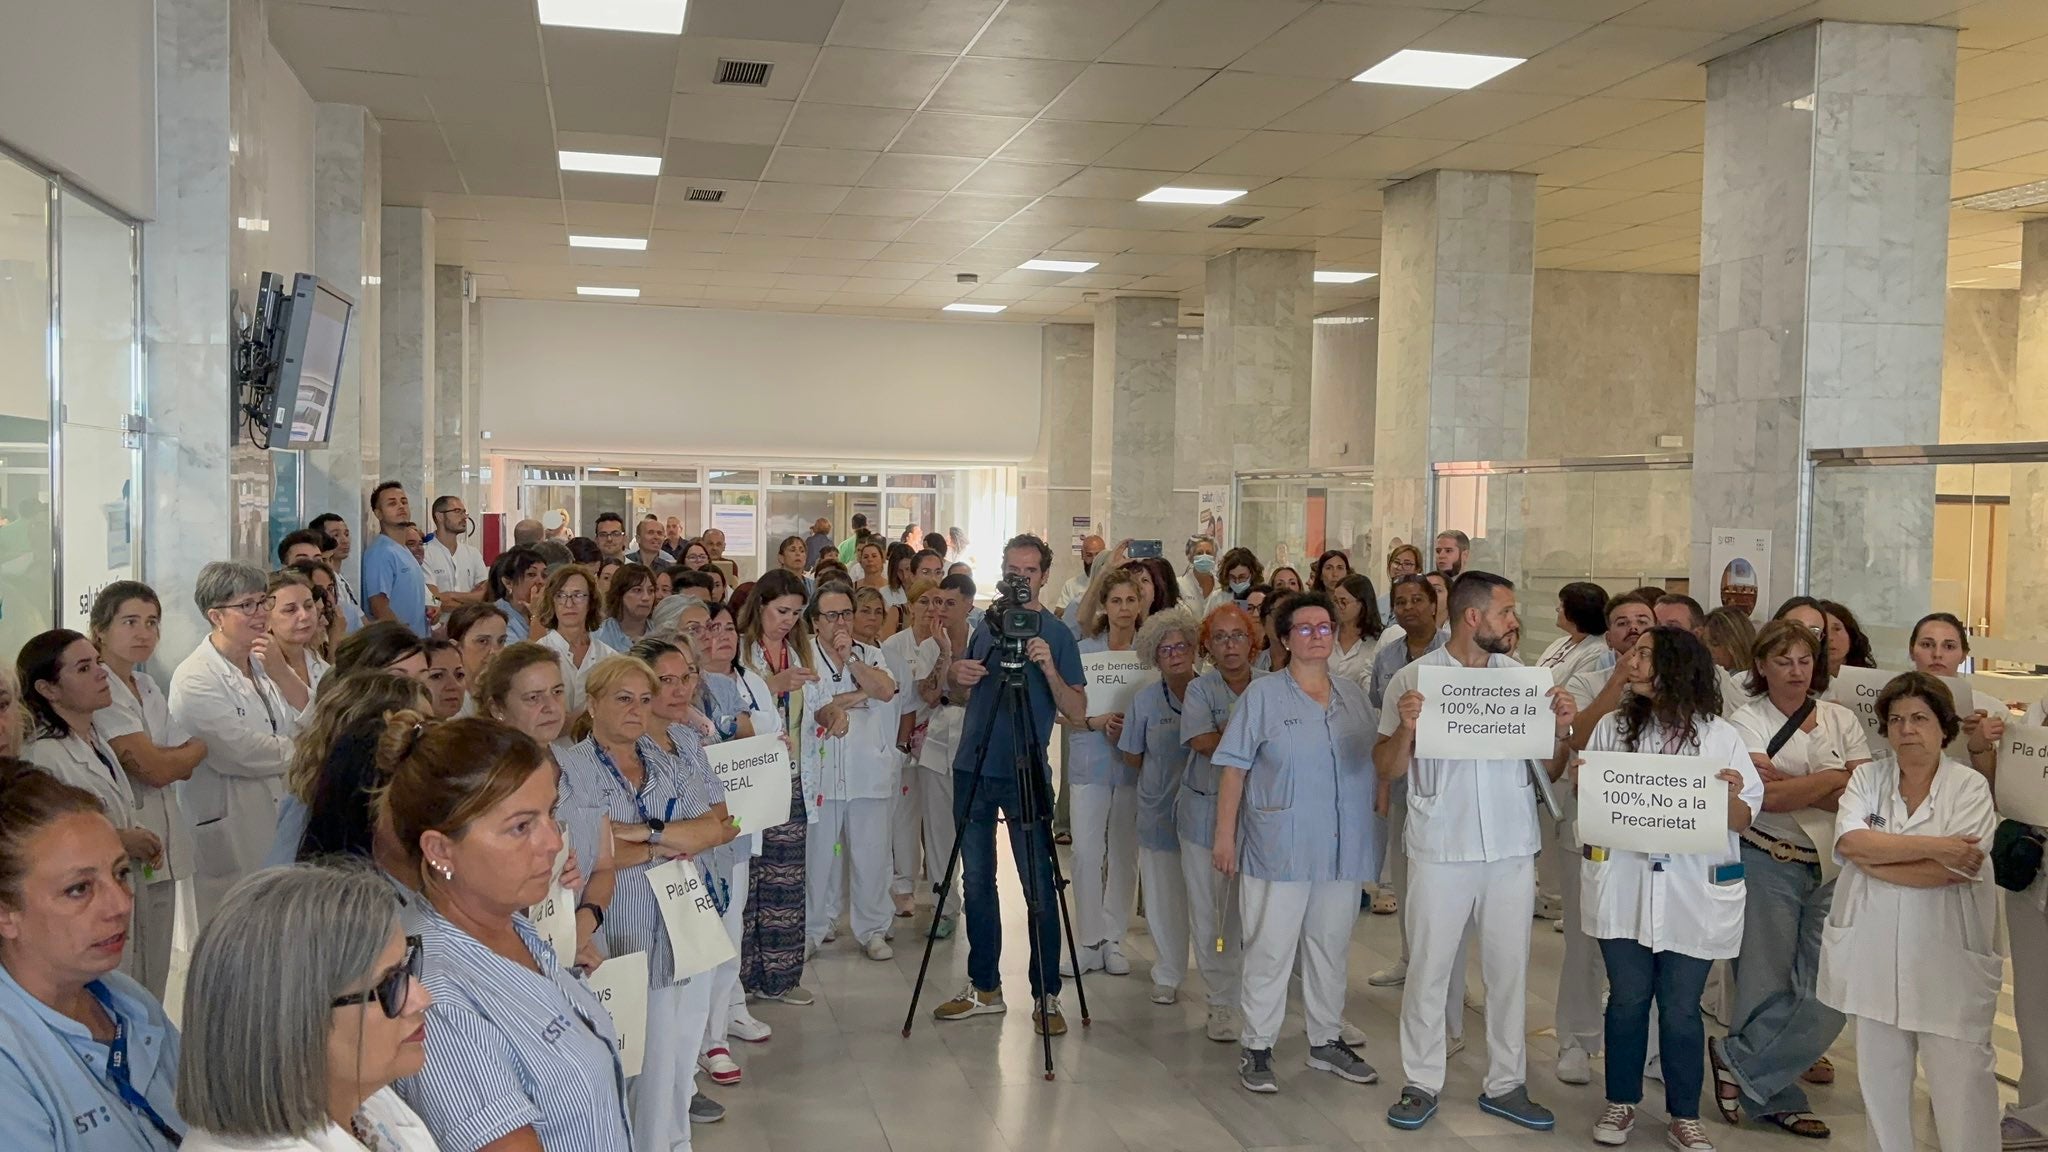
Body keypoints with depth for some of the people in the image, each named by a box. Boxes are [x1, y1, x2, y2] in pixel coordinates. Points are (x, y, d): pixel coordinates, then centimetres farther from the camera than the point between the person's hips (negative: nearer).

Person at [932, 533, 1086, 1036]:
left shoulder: (1057, 633, -4)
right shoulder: (987, 625, 11)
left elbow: (1078, 714, -9)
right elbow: (958, 688, 22)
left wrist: (1048, 667, -24)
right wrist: (956, 674, -1)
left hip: (1024, 774, -5)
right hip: (973, 769, 5)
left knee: (1038, 886, -3)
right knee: (977, 881, 10)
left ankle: (1046, 996, 7)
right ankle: (984, 988, 22)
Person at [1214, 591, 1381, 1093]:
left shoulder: (1355, 694, 9)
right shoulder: (1262, 695, -5)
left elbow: (1379, 762, 15)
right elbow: (1234, 770, -4)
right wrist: (1225, 836, -7)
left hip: (1343, 847, 5)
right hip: (1280, 848, -4)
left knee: (1332, 946, 15)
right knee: (1270, 949, 0)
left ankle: (1326, 1040, 28)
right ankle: (1256, 1047, 11)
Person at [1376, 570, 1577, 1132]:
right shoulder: (1413, 678, -5)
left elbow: (1549, 769, 8)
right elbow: (1388, 769, -3)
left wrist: (1562, 729, -11)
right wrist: (1406, 727, -22)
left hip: (1512, 849, 3)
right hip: (1441, 850, -3)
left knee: (1509, 969, 10)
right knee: (1428, 968, 6)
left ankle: (1505, 1084, 24)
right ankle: (1422, 1082, 19)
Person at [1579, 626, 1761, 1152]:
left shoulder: (1722, 738, 1)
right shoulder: (1612, 727, 6)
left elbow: (1743, 820, 2)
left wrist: (1731, 795, -18)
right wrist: (1583, 783, -11)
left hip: (1693, 891, -1)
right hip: (1622, 884, 1)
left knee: (1682, 1008, 6)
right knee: (1627, 999, 9)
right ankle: (1620, 1103, 25)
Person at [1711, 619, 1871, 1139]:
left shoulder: (1841, 720, 9)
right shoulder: (1745, 721, -2)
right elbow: (1765, 798, -16)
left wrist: (1790, 785, -15)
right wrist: (1831, 779, -11)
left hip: (1831, 867, 4)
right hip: (1768, 865, -4)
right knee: (1769, 989, 2)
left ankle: (1740, 1062, 8)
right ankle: (1777, 1099, 17)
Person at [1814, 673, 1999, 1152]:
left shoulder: (1970, 788, -3)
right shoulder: (1866, 779, 5)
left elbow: (1952, 869, -15)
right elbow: (1850, 841, -12)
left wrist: (1874, 858, -10)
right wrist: (1933, 846, -17)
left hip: (1948, 959, -3)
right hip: (1874, 951, 3)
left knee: (1961, 1077, -1)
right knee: (1880, 1073, 12)